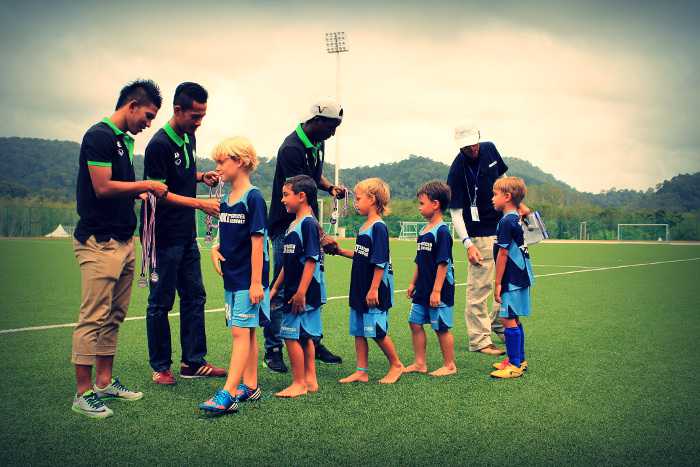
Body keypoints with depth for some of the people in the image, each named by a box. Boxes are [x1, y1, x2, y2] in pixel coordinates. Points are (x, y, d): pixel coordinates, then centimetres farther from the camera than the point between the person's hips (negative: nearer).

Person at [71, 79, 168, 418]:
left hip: (123, 241, 10)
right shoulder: (99, 136, -11)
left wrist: (143, 193, 8)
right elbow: (102, 188, -18)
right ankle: (83, 394, -1)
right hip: (99, 243, -10)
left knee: (114, 317, 13)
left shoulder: (123, 141, 17)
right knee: (94, 318, -7)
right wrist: (145, 185, -10)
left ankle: (104, 382, 22)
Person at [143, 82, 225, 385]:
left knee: (194, 297, 12)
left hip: (187, 235, 9)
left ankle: (193, 362, 21)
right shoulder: (160, 144, -16)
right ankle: (160, 367, 14)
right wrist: (200, 204, -23)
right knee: (161, 302, 2)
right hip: (165, 237, -9)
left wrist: (202, 176, 6)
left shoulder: (188, 137, 10)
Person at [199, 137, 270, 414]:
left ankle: (228, 394, -11)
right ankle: (250, 387, 21)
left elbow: (257, 241, -16)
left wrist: (256, 282, -18)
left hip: (248, 279, -8)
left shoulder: (253, 198, -12)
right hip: (231, 277, 8)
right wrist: (216, 249, -1)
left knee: (241, 331, -9)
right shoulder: (225, 201, 12)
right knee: (246, 332, 13)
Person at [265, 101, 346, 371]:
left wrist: (330, 187, 3)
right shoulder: (291, 148, -20)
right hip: (287, 226, -8)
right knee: (282, 290, -4)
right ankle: (273, 350, 6)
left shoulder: (318, 143, 8)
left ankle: (314, 344, 23)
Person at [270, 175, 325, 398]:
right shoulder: (293, 225, 16)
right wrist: (276, 288, 21)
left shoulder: (308, 224, -14)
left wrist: (301, 292, -22)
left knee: (291, 335, -6)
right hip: (293, 292, 10)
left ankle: (299, 384, 3)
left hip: (303, 293, -10)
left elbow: (311, 260, -20)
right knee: (305, 336, 14)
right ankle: (310, 380, 22)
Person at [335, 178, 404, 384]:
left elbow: (380, 262, -19)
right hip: (359, 289, 9)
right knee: (358, 331, 10)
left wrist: (374, 289, -21)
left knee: (377, 331, -1)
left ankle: (396, 365, 18)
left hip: (375, 290, -9)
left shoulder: (378, 227, -16)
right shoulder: (363, 227, 11)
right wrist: (342, 251, 9)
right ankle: (361, 372, 18)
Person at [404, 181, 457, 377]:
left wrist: (436, 291, -21)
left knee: (442, 327, 2)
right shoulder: (424, 231, 11)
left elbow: (443, 264, -19)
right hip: (423, 289, 9)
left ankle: (449, 365, 16)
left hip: (439, 291, -9)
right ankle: (420, 363, 20)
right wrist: (413, 283, 17)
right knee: (415, 323, 10)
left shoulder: (442, 231, -16)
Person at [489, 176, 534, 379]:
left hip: (512, 279, -10)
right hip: (520, 277, 10)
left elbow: (503, 254, -18)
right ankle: (518, 359, 25)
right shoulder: (516, 219, 12)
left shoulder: (506, 222, -17)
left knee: (508, 320, -5)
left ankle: (515, 365, -1)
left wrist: (498, 283, -14)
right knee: (514, 320, 16)